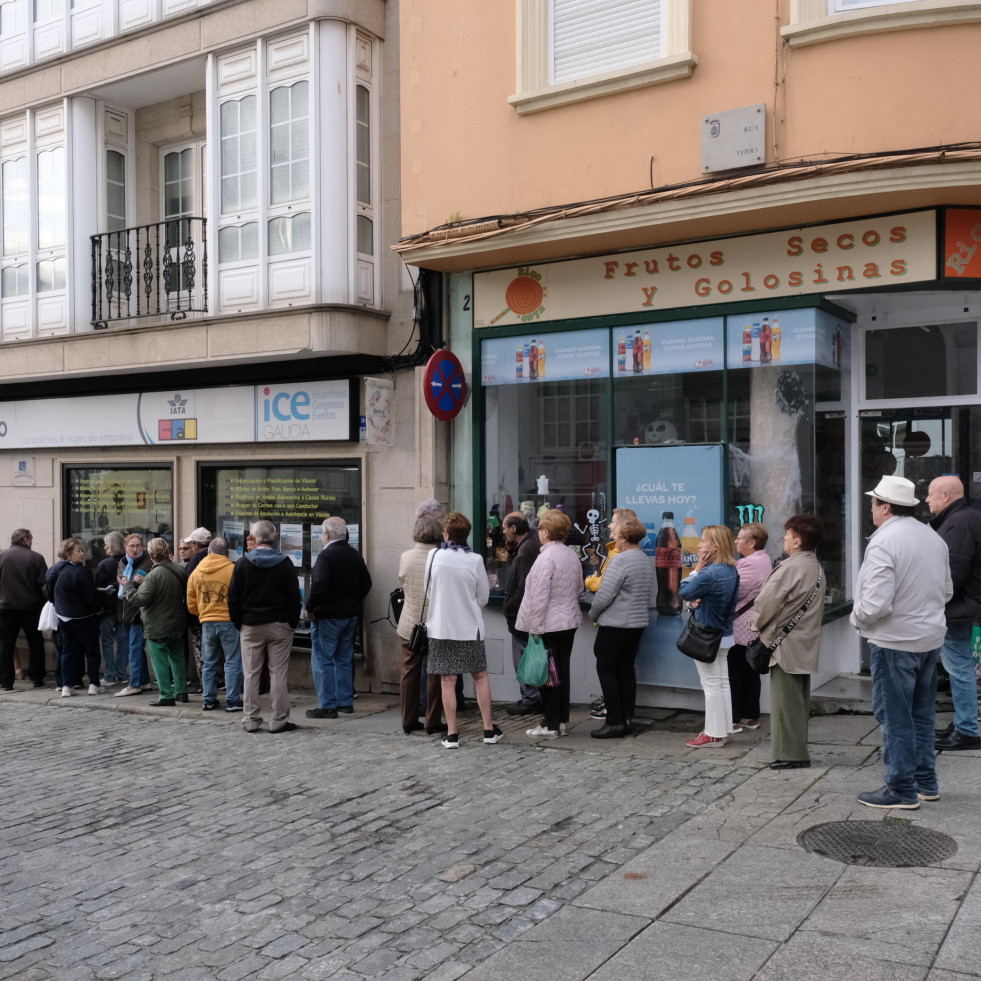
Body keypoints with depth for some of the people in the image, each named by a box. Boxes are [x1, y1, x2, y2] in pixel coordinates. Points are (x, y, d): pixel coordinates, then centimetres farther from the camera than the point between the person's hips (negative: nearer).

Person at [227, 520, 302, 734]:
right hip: (279, 626, -1)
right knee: (278, 673, 2)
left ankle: (251, 720, 10)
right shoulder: (284, 563, -3)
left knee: (251, 674, 7)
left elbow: (233, 599, 1)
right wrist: (292, 623, 7)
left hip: (251, 627, 1)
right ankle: (279, 720, 4)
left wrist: (239, 624, 10)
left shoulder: (243, 563, -1)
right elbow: (294, 598, -3)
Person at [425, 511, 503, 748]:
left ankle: (452, 734, 6)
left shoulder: (434, 556, -6)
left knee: (447, 680, 4)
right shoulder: (475, 560, -7)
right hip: (469, 628, 0)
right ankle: (489, 729, 15)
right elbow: (483, 598, 1)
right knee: (480, 676, 13)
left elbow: (428, 590, 7)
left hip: (441, 628, 0)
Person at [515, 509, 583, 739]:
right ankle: (562, 720, 20)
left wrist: (534, 627, -15)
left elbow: (540, 596, -19)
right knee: (562, 671, 14)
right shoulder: (572, 555, 7)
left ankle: (550, 725, 5)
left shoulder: (546, 557, -19)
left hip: (548, 625, -8)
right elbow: (579, 588, 17)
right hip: (569, 621, 8)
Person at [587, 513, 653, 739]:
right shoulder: (647, 561, 10)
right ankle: (627, 719, 16)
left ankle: (615, 722, -1)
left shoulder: (620, 561, -18)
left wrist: (593, 614, -2)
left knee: (606, 670, 0)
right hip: (638, 623, 8)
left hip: (615, 625, -8)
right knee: (626, 669, 13)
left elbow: (604, 595, -18)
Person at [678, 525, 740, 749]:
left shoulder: (709, 573, -26)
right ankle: (722, 730, 25)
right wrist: (700, 602, -2)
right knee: (722, 683, 15)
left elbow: (684, 592, -14)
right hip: (724, 635, 9)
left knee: (712, 685, 1)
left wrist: (697, 567, -10)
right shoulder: (732, 571, 3)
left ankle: (714, 734, 10)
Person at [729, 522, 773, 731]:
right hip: (756, 627, 10)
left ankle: (734, 719, 3)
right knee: (751, 671, 15)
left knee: (734, 672, -1)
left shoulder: (748, 564, -19)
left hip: (741, 628, -10)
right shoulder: (765, 560, 12)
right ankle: (751, 717, 21)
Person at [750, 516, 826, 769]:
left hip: (786, 644, -9)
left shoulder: (790, 568, -20)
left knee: (786, 700, -2)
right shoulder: (816, 567, 10)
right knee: (799, 699, 16)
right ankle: (798, 750, 24)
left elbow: (768, 601, -20)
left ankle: (790, 754, 3)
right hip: (806, 642, 9)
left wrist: (756, 623, 1)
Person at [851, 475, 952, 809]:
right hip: (931, 638, 8)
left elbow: (876, 603, -25)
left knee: (895, 717, 2)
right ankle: (926, 782, 27)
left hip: (894, 642, -8)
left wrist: (857, 618, -6)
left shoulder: (883, 542, -20)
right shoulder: (934, 537, 6)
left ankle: (902, 790, 9)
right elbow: (947, 590, 15)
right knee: (922, 714, 18)